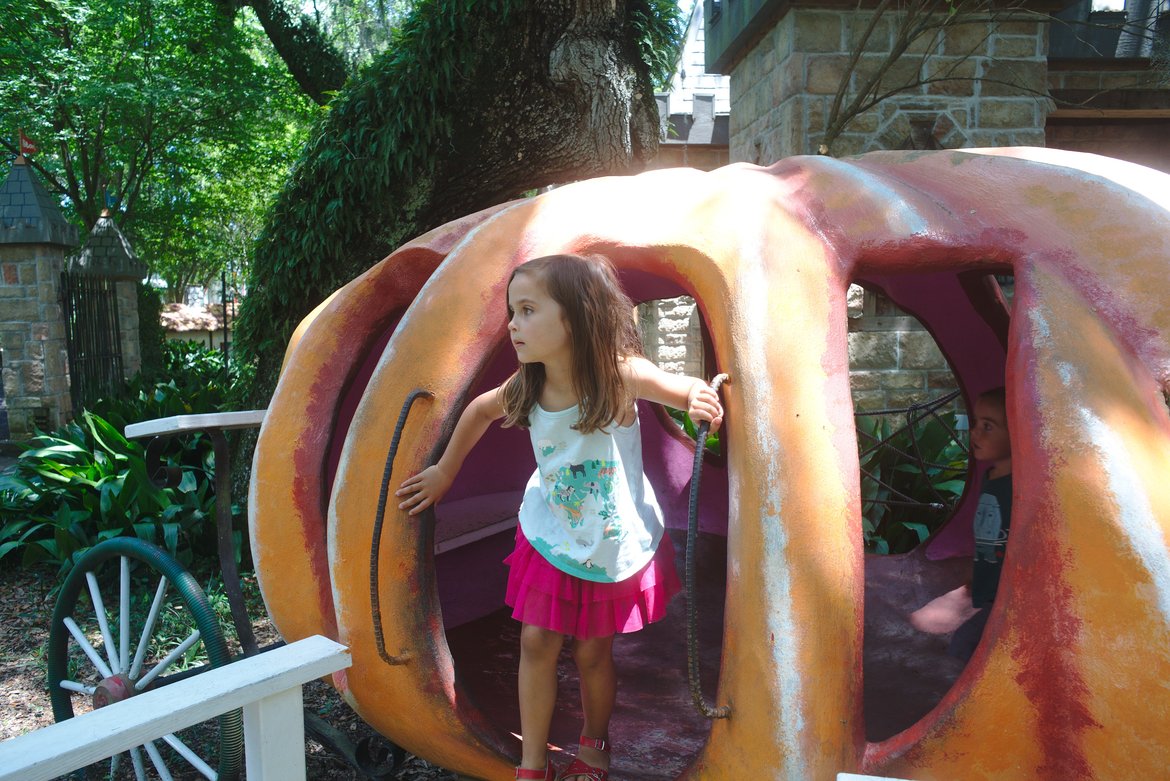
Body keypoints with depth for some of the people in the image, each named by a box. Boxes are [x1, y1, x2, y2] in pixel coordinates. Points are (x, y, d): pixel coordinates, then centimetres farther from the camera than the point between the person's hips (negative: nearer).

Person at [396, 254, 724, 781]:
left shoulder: (620, 373, -25)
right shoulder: (525, 388, -15)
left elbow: (694, 393, -13)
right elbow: (480, 409, 7)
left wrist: (702, 401, -37)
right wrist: (445, 472, 12)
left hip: (615, 541, -2)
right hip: (550, 537, 3)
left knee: (592, 652, 11)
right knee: (537, 642, 3)